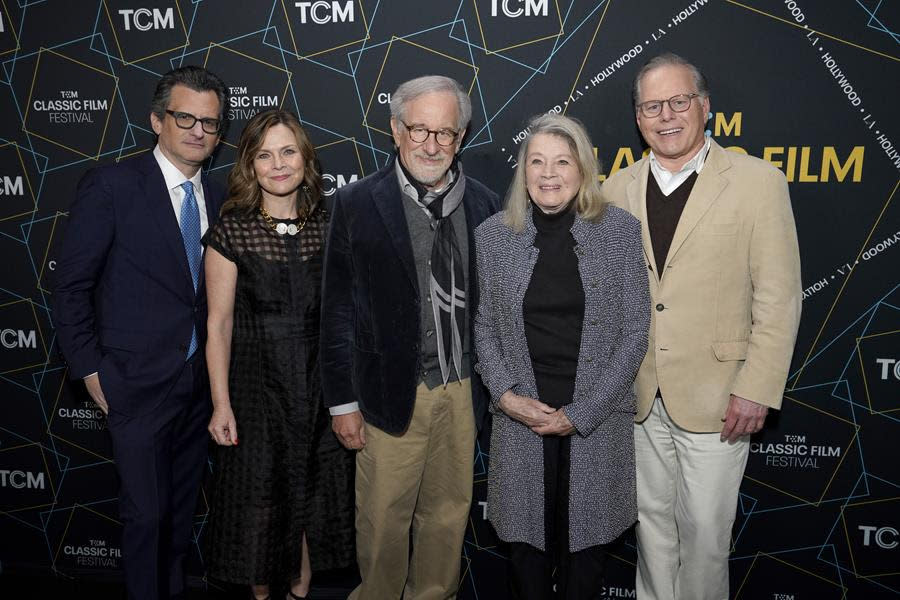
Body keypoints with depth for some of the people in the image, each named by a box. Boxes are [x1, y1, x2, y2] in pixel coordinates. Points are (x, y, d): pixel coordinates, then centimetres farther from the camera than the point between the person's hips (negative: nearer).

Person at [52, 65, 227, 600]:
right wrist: (90, 370, -9)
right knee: (145, 512, 5)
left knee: (182, 507, 19)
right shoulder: (111, 186, -11)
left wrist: (218, 369, 6)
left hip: (199, 382, 5)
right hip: (139, 383, -5)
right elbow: (72, 288, -8)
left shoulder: (217, 199, 6)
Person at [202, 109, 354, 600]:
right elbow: (219, 324, -7)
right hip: (257, 385, -3)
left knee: (314, 491, 14)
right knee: (260, 496, 10)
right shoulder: (231, 232, -8)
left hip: (321, 384, 3)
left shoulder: (327, 227, 2)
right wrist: (221, 404, -10)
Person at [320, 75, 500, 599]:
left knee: (449, 514, 17)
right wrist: (343, 401, -4)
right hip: (393, 392, -2)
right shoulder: (358, 204, -5)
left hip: (464, 392, 3)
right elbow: (339, 311, -4)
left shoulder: (485, 205, 3)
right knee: (384, 518, 10)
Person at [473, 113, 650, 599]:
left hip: (597, 420, -1)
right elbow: (484, 326, 6)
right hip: (521, 418, 1)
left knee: (587, 541, 13)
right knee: (527, 539, 12)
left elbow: (634, 331, -5)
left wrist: (580, 413, -10)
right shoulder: (494, 235, 0)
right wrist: (506, 395, -8)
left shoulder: (621, 230, -5)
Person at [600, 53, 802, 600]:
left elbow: (779, 297, -7)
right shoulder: (618, 189, 5)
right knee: (652, 520, 18)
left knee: (705, 530, 7)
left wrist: (757, 389, -11)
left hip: (714, 398, -3)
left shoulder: (757, 181, -6)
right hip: (640, 395, 4)